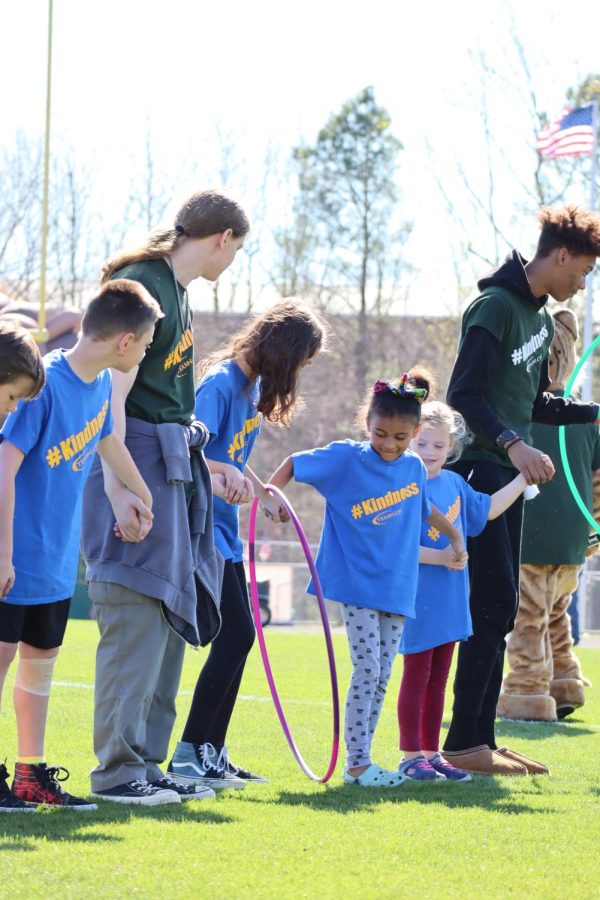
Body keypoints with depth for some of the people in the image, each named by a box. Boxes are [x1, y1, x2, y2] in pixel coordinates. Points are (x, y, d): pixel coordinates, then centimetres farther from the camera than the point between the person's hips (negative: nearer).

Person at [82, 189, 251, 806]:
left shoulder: (175, 291, 17)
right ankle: (117, 767, -5)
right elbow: (113, 392, -20)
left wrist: (207, 468, 30)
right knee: (137, 616, -9)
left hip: (171, 473, 10)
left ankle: (146, 763, 16)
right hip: (136, 468, -10)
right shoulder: (142, 286, -13)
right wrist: (118, 487, -26)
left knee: (172, 616, 11)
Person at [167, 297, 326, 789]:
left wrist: (263, 492, 16)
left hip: (223, 529, 10)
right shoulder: (220, 384, -18)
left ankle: (212, 753, 17)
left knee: (237, 637, 10)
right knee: (235, 635, -12)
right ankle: (189, 754, -7)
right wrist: (226, 471, -41)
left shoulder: (253, 385, 10)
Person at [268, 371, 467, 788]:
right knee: (367, 669, -11)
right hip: (357, 584, -5)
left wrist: (455, 536, 33)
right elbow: (294, 463, 0)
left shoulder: (414, 468, 6)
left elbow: (425, 508, 26)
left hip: (397, 588, 5)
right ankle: (357, 762, -5)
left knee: (382, 675, 6)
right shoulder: (346, 458, -8)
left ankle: (360, 761, 13)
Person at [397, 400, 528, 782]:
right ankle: (411, 756, 8)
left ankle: (431, 753, 22)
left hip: (448, 603, 7)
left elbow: (486, 509, 22)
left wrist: (524, 479, 20)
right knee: (416, 676, 1)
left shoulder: (454, 483, 7)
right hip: (418, 601, -7)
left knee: (438, 679, 14)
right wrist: (440, 557, -23)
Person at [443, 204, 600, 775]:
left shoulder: (539, 317, 16)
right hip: (478, 470, -10)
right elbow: (463, 396, -21)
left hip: (508, 473, 10)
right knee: (493, 606, -12)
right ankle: (463, 744, -9)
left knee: (499, 610, 9)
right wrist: (512, 443, -33)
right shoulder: (496, 308, -13)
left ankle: (479, 738, 13)